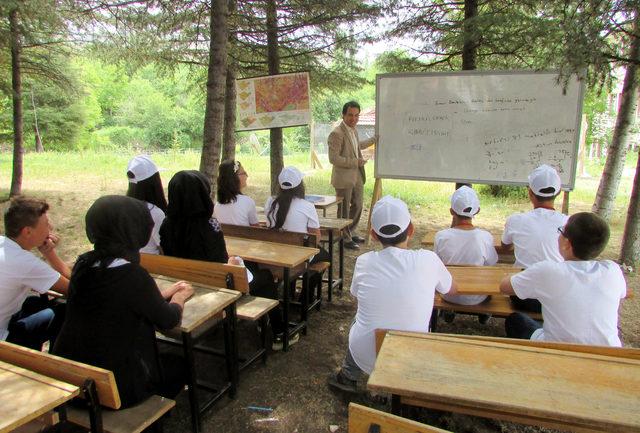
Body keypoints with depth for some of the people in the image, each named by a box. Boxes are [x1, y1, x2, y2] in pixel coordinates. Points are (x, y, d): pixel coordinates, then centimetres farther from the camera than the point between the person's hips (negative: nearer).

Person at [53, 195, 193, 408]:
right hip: (113, 387, -6)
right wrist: (179, 298, 11)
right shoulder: (132, 275, -26)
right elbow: (169, 320, -10)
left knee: (162, 358, 29)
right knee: (178, 364, 21)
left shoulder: (84, 264, -5)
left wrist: (165, 294, 18)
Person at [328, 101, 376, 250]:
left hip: (357, 176, 9)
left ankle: (351, 233, 36)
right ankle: (345, 239, 18)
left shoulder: (353, 129, 10)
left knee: (357, 206, 19)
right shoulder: (337, 133, -19)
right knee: (344, 210, 4)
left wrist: (374, 139, 35)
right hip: (343, 178, -9)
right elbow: (333, 158, -23)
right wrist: (356, 162, -21)